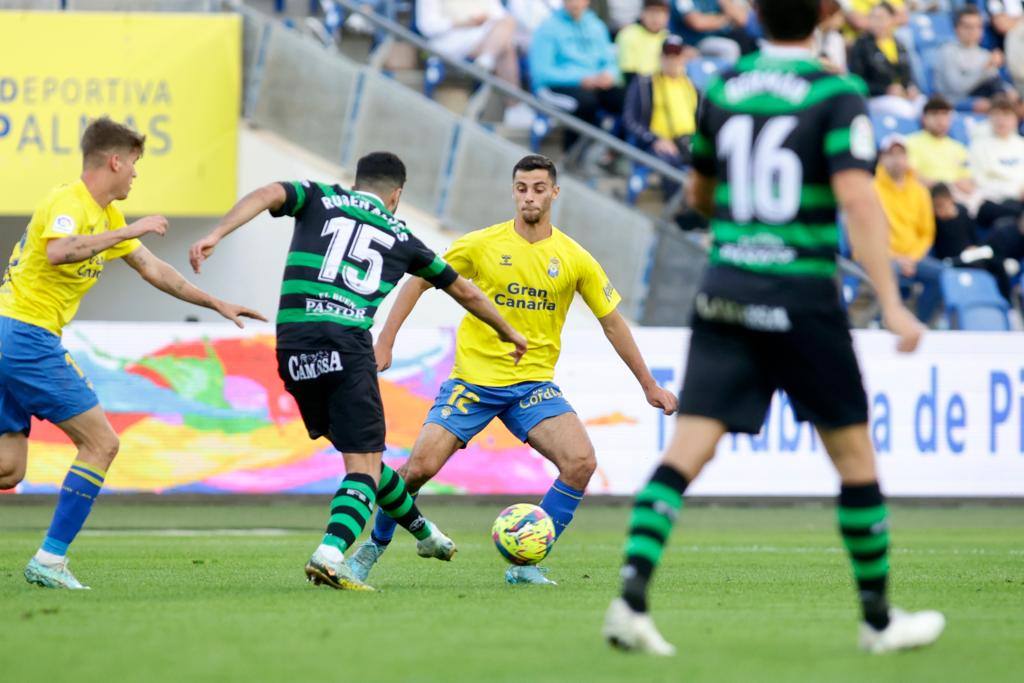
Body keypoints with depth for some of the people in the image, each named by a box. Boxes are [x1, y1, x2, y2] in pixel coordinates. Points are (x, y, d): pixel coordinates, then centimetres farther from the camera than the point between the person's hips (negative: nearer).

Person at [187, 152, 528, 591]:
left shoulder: (320, 199, 19)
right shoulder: (399, 236, 19)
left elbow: (268, 195, -4)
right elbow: (465, 293, 30)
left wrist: (216, 235, -14)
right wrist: (507, 333, 45)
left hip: (293, 349, 3)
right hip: (348, 348, -3)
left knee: (359, 451, 19)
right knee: (363, 465, -2)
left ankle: (424, 533, 37)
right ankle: (331, 553, -27)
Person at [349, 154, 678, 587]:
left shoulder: (575, 259, 0)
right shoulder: (482, 245, -4)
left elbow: (612, 323, 9)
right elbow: (419, 282, 4)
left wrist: (649, 385, 11)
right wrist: (385, 342, -4)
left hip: (533, 385, 2)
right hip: (473, 378, -2)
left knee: (581, 462, -19)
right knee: (420, 467, -13)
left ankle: (526, 565, -7)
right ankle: (374, 545, 14)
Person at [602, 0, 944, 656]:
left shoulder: (722, 90, 8)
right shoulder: (838, 95, -6)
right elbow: (857, 197, -17)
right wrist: (892, 302, -19)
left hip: (724, 288, 4)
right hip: (801, 296, -4)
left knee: (688, 449, -3)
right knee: (855, 454, 11)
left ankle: (632, 596, -20)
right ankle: (879, 619, 19)